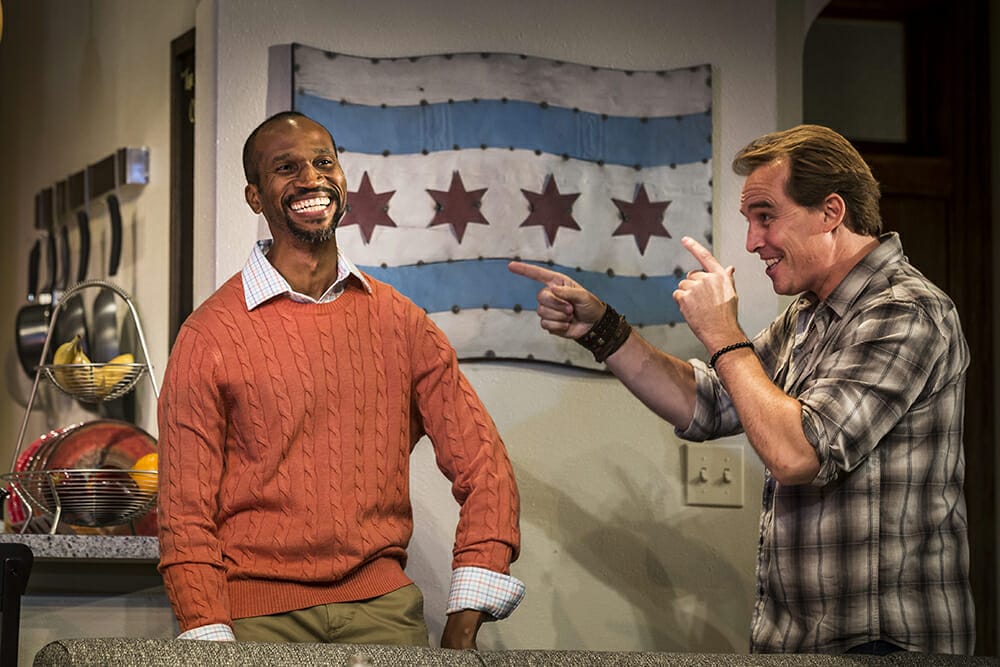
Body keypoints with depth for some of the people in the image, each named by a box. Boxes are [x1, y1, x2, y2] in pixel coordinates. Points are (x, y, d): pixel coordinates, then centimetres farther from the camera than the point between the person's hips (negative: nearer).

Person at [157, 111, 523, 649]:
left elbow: (482, 468, 7)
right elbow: (186, 517, -2)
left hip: (383, 605, 3)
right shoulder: (209, 336, -2)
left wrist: (464, 625, -4)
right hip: (257, 617, -2)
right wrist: (214, 646, -14)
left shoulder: (400, 321, 7)